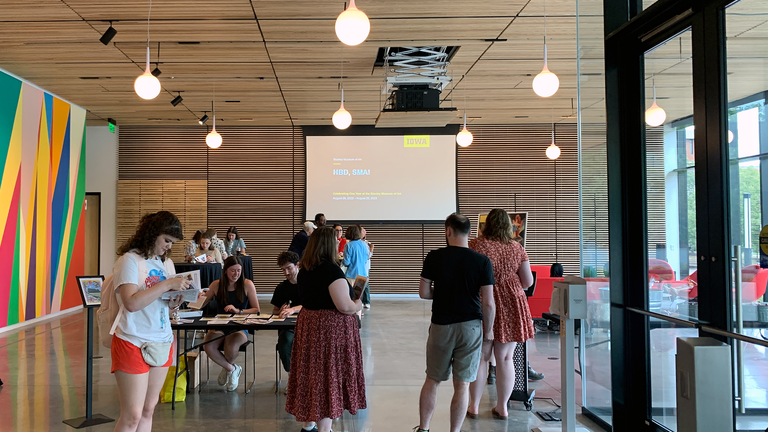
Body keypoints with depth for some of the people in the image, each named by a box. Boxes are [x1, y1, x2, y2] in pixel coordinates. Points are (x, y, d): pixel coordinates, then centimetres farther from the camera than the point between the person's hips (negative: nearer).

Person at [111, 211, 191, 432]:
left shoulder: (166, 262, 11)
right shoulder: (129, 260, -10)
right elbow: (131, 303, -22)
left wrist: (174, 302, -5)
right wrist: (167, 284, -21)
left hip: (162, 343, 7)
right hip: (133, 344, -7)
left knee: (148, 410, 11)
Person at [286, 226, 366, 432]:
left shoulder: (304, 270, 7)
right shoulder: (331, 270, -19)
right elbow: (344, 306, -22)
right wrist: (358, 305, -2)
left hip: (308, 324, 8)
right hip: (330, 329, -8)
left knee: (312, 374, 16)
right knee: (327, 376, 0)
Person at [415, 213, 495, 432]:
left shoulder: (434, 257, -6)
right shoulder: (482, 261, -8)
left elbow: (423, 292, -2)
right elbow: (488, 303, -8)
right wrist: (489, 330, 5)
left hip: (441, 325, 1)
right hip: (470, 326, -1)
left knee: (432, 380, 16)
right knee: (462, 385, 7)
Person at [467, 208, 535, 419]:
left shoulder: (475, 246, -7)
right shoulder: (517, 248, 2)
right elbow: (528, 282, 5)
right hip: (512, 306, 2)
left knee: (480, 357, 8)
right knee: (505, 358, 9)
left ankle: (474, 406, 16)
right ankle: (502, 407, 17)